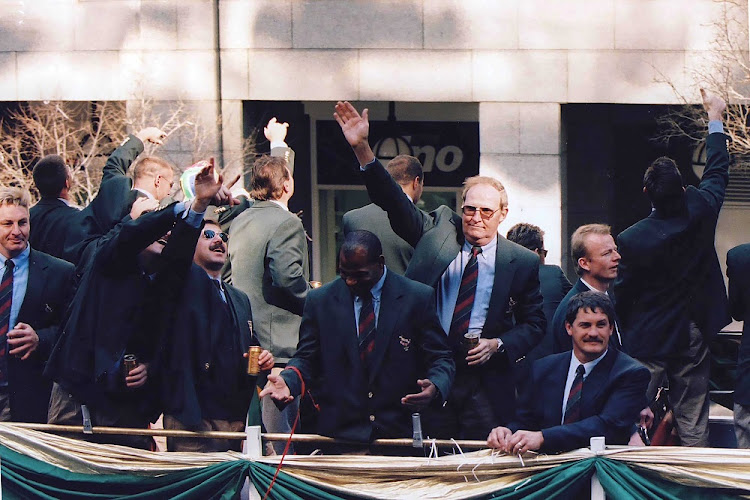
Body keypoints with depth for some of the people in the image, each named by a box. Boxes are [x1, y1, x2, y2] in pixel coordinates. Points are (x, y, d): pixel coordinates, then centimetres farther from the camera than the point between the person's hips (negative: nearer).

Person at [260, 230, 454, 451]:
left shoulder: (418, 298, 1)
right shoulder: (320, 300, 7)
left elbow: (440, 359, 2)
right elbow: (306, 358, 10)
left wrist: (435, 388, -20)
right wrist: (287, 380, -12)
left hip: (399, 431, -1)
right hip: (339, 431, 1)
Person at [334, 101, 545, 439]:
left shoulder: (522, 262, 5)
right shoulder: (439, 231, 8)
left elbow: (534, 323, 12)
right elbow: (395, 203, 0)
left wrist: (499, 344, -8)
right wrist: (362, 148, -11)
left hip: (483, 389, -1)